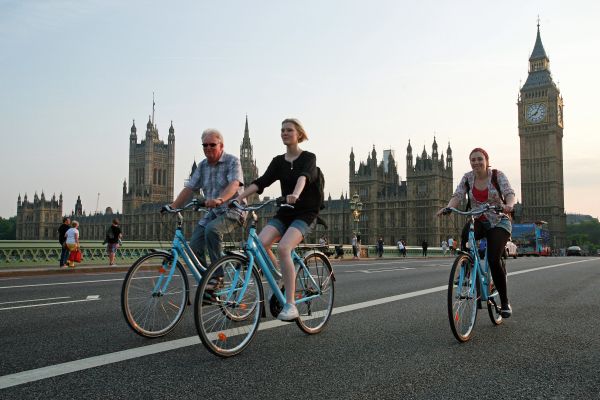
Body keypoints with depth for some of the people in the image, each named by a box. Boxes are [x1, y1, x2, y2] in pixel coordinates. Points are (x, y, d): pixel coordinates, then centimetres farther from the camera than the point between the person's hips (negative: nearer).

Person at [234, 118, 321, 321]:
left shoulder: (309, 158, -4)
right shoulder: (278, 161, 10)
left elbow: (303, 176, -26)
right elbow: (261, 181, -5)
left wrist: (295, 194, -47)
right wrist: (239, 197, -21)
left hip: (305, 213, -5)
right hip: (284, 212, 5)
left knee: (283, 248, -30)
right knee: (260, 243, -22)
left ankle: (290, 305, -26)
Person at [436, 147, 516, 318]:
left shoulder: (497, 175, -9)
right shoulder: (467, 178, -1)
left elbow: (510, 193, -23)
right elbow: (457, 195, -13)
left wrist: (509, 205, -46)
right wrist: (448, 208, -35)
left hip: (499, 222, -2)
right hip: (478, 222, 2)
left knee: (494, 259, -19)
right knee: (466, 233, -35)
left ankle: (505, 302, -1)